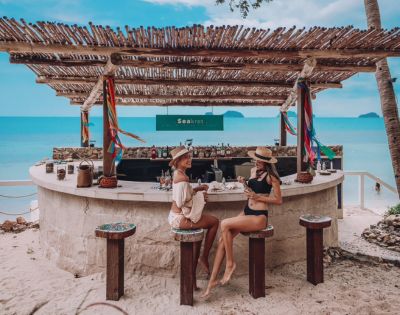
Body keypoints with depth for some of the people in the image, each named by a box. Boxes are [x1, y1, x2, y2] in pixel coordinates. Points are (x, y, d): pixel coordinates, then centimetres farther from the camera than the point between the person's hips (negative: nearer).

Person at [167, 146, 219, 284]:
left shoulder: (178, 174, 9)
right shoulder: (182, 177, -23)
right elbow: (180, 203, -24)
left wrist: (197, 189, 6)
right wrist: (199, 196, -11)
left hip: (176, 216, 10)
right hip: (180, 218, -10)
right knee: (215, 222, 1)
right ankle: (204, 258, 14)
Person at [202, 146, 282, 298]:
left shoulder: (271, 176, -11)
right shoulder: (253, 170, 9)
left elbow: (278, 200, -10)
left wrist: (257, 196, -16)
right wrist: (244, 183, 1)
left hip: (259, 217, -7)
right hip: (246, 212, 7)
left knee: (224, 224, -24)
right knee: (222, 239, -7)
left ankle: (230, 263, -4)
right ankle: (212, 280, 2)